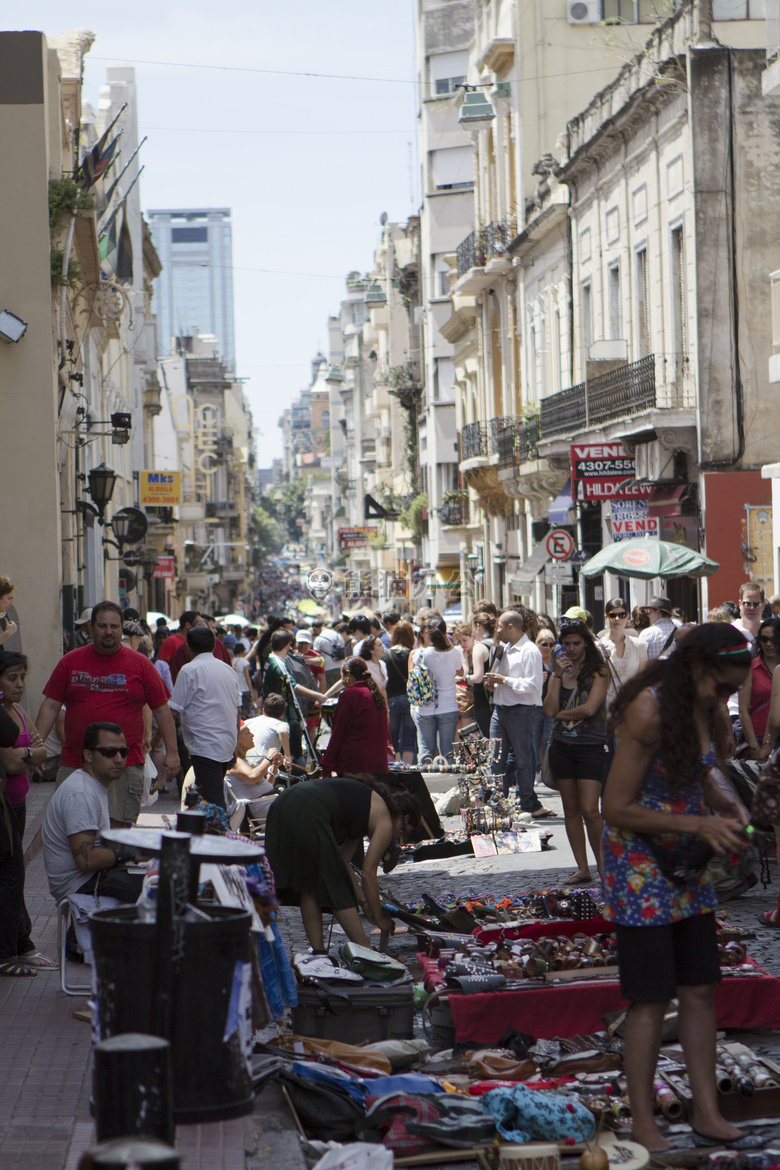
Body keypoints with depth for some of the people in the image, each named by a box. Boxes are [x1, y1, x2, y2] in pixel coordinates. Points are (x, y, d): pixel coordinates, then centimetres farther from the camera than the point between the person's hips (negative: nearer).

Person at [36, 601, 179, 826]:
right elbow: (50, 706, 10)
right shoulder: (70, 662, 9)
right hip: (74, 764, 2)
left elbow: (161, 709, 7)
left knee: (117, 830, -6)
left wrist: (171, 752, 2)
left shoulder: (140, 664, 6)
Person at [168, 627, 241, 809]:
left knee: (213, 801, -11)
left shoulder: (189, 670, -7)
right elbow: (238, 710, 17)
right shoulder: (229, 670, 14)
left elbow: (173, 710, -8)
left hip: (205, 746, -8)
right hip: (228, 745, 8)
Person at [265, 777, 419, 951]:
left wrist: (363, 901, 37)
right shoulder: (385, 821, 8)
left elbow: (342, 863, 33)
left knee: (309, 886, 16)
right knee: (336, 886, 3)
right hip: (308, 815, -9)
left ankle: (318, 953, 17)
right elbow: (368, 874, 7)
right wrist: (379, 917, 17)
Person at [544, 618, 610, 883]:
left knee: (589, 810, -11)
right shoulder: (558, 671, 9)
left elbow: (590, 708, -16)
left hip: (591, 747, -5)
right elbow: (550, 709, -4)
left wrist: (560, 714, -3)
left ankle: (604, 866, 3)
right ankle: (582, 869, 15)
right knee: (571, 809, 8)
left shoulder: (598, 671, -4)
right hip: (562, 746, 5)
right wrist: (558, 674, -10)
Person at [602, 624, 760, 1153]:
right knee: (652, 1000, -2)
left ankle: (707, 1115, 18)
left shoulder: (706, 709, 1)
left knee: (699, 990, 10)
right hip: (639, 865, -7)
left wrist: (727, 804, -3)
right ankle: (643, 1123, 10)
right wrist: (698, 824, -23)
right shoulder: (648, 712, -23)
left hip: (688, 865, 8)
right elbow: (616, 808, -21)